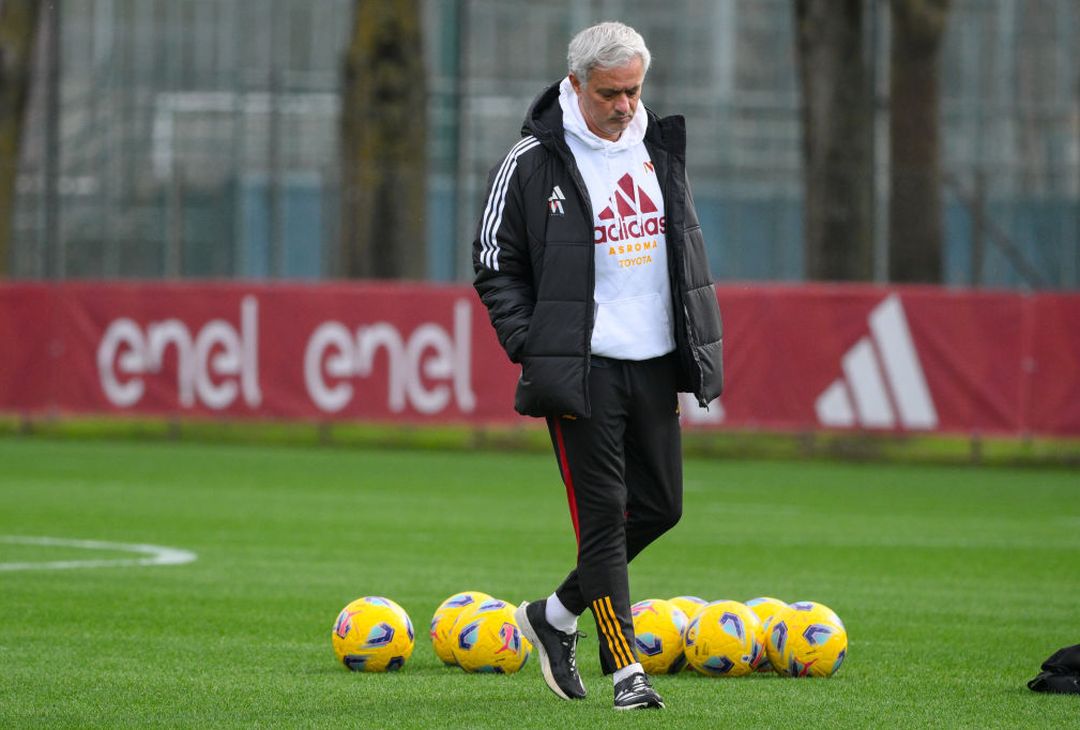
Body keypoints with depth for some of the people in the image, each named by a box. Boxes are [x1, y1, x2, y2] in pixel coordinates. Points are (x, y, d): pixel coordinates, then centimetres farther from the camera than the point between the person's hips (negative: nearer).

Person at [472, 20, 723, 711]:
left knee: (660, 506, 8)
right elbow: (495, 268, -1)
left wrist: (698, 345, 12)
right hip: (583, 369, -6)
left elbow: (687, 249, 21)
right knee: (603, 515, -7)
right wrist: (533, 353, -10)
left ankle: (556, 615, 26)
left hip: (655, 364, 6)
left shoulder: (659, 149, 10)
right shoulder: (532, 162, -6)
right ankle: (627, 669, -3)